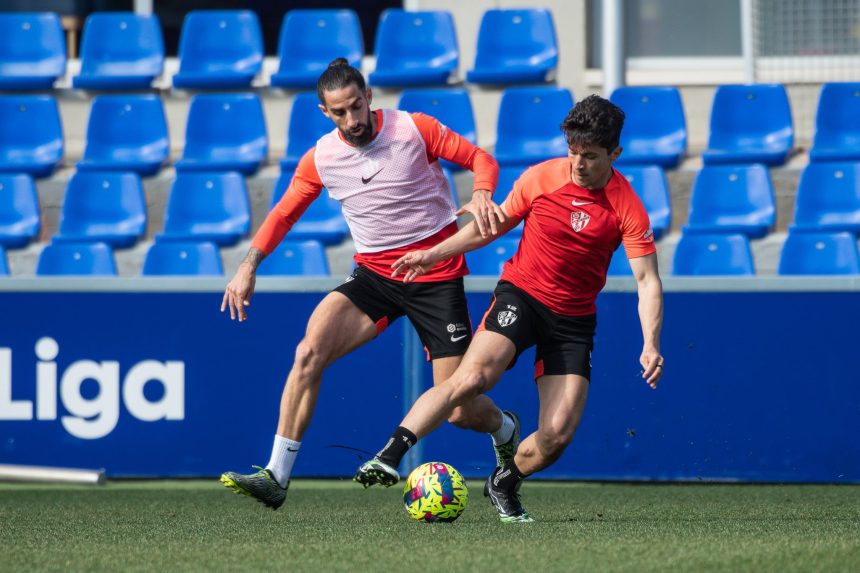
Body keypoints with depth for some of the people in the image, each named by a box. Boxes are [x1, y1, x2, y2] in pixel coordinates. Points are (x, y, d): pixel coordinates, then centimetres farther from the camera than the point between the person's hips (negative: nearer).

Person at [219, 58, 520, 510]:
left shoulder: (414, 129, -10)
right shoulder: (320, 158, -1)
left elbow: (480, 159, -2)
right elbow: (284, 213, 12)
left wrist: (481, 195, -24)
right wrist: (249, 264, 0)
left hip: (436, 275, -3)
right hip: (373, 274, 3)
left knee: (459, 411, -4)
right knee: (309, 353, -23)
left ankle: (504, 429, 36)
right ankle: (276, 477, -20)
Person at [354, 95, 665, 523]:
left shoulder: (627, 207, -11)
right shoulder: (539, 178, -6)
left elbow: (648, 281, -13)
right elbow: (494, 225, 11)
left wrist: (650, 346, -27)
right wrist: (433, 254, 7)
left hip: (574, 320, 1)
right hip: (520, 294, -1)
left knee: (558, 435, -9)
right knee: (472, 377, -29)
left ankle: (504, 485, 23)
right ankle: (389, 456, -31)